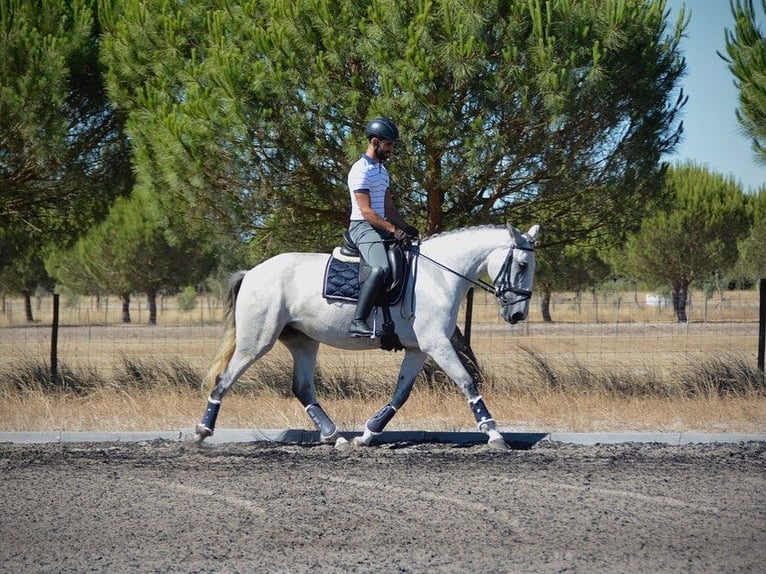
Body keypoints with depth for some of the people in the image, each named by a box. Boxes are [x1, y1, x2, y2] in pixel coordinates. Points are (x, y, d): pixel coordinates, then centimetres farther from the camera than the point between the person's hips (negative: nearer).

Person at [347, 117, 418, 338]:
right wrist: (393, 230, -21)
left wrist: (406, 228, 10)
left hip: (381, 227, 10)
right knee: (381, 268, -33)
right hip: (363, 227, -10)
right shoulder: (361, 170, -11)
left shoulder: (381, 170, 20)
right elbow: (366, 211, -18)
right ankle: (358, 323, -37)